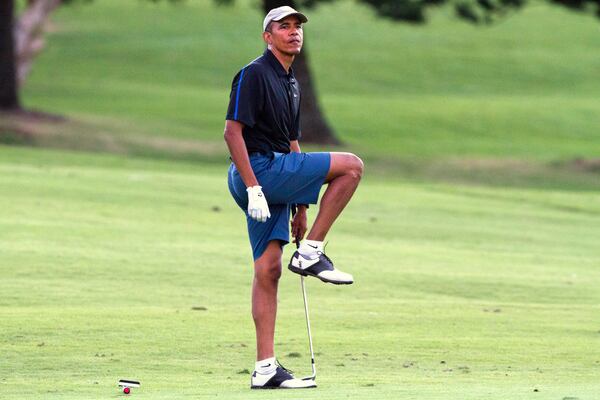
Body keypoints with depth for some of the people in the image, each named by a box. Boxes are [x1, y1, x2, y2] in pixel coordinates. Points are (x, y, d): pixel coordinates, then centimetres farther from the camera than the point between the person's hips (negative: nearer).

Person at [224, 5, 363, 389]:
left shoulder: (292, 85, 22)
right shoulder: (254, 74, -7)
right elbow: (233, 131, -14)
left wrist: (301, 206, 24)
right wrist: (253, 189, -21)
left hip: (279, 176, 9)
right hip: (258, 168, -9)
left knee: (268, 270, 4)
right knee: (351, 165, -11)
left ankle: (266, 368, 2)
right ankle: (311, 252, -8)